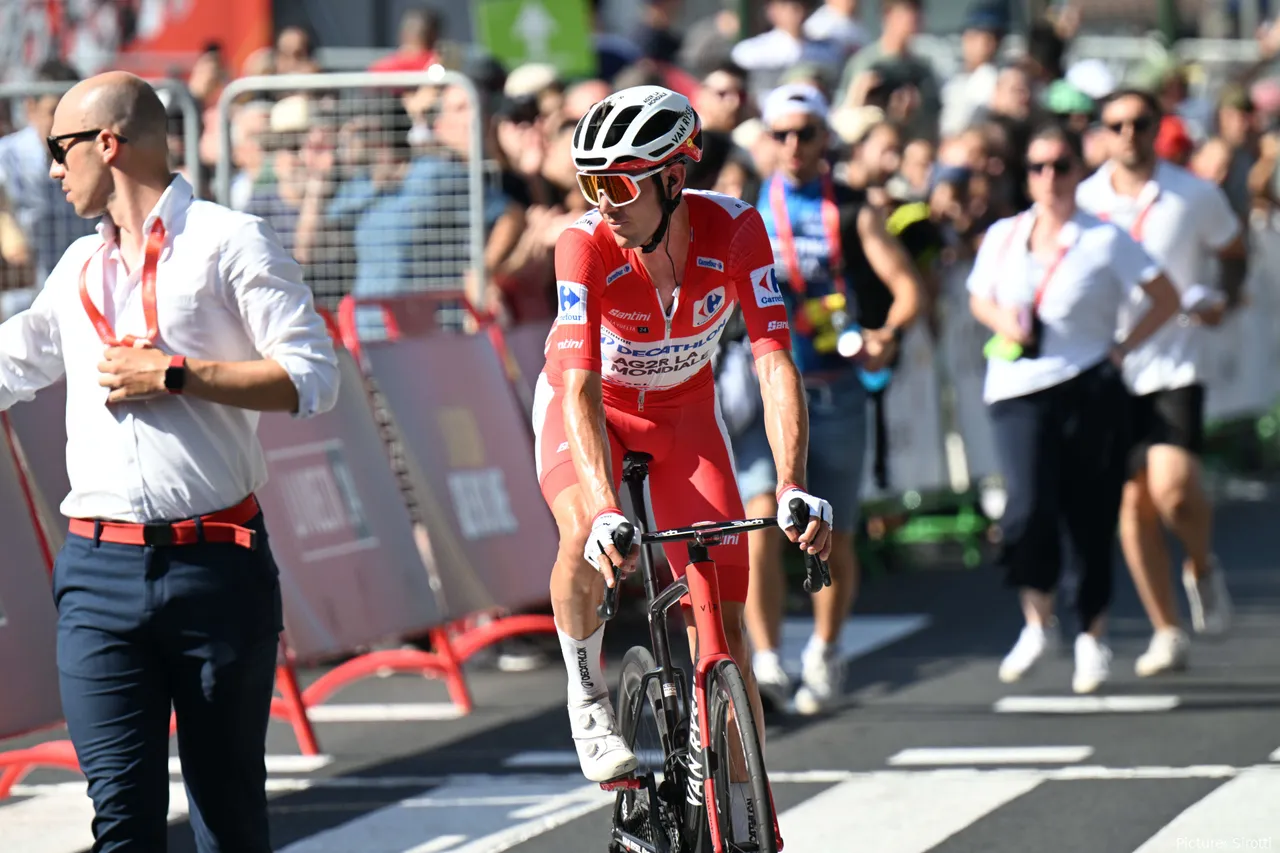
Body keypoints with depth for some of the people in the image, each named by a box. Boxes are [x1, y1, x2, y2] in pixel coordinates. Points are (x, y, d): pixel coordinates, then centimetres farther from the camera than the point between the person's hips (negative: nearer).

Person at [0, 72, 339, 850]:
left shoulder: (229, 241, -1)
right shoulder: (78, 269, 17)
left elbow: (313, 379, -9)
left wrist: (173, 375, -12)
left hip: (217, 562, -4)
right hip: (101, 568, 4)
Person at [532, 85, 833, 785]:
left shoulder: (733, 229, -28)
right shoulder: (586, 245, -32)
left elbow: (774, 365, -33)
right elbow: (580, 390, -39)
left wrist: (793, 489, -47)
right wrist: (605, 512, -54)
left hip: (683, 411, 2)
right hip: (592, 406, -1)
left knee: (722, 622, -7)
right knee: (587, 540, -33)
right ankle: (586, 692, -4)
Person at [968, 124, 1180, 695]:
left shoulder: (1105, 240, -2)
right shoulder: (1003, 237, 8)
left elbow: (1166, 299, 4)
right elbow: (979, 299, 23)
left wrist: (1120, 350, -3)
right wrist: (1002, 320, 0)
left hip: (1088, 392, -1)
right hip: (1017, 391, 1)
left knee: (1089, 518, 3)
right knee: (1028, 508, -18)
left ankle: (1092, 638, 22)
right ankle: (1038, 624, 2)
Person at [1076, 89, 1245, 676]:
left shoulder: (1196, 197, -1)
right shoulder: (1082, 202, 3)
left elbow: (1234, 253, 14)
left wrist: (1220, 297, -5)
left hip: (1175, 367, -2)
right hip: (1107, 369, 2)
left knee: (1172, 486, -20)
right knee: (1133, 502, 2)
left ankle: (1202, 567, 12)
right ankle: (1166, 632, 13)